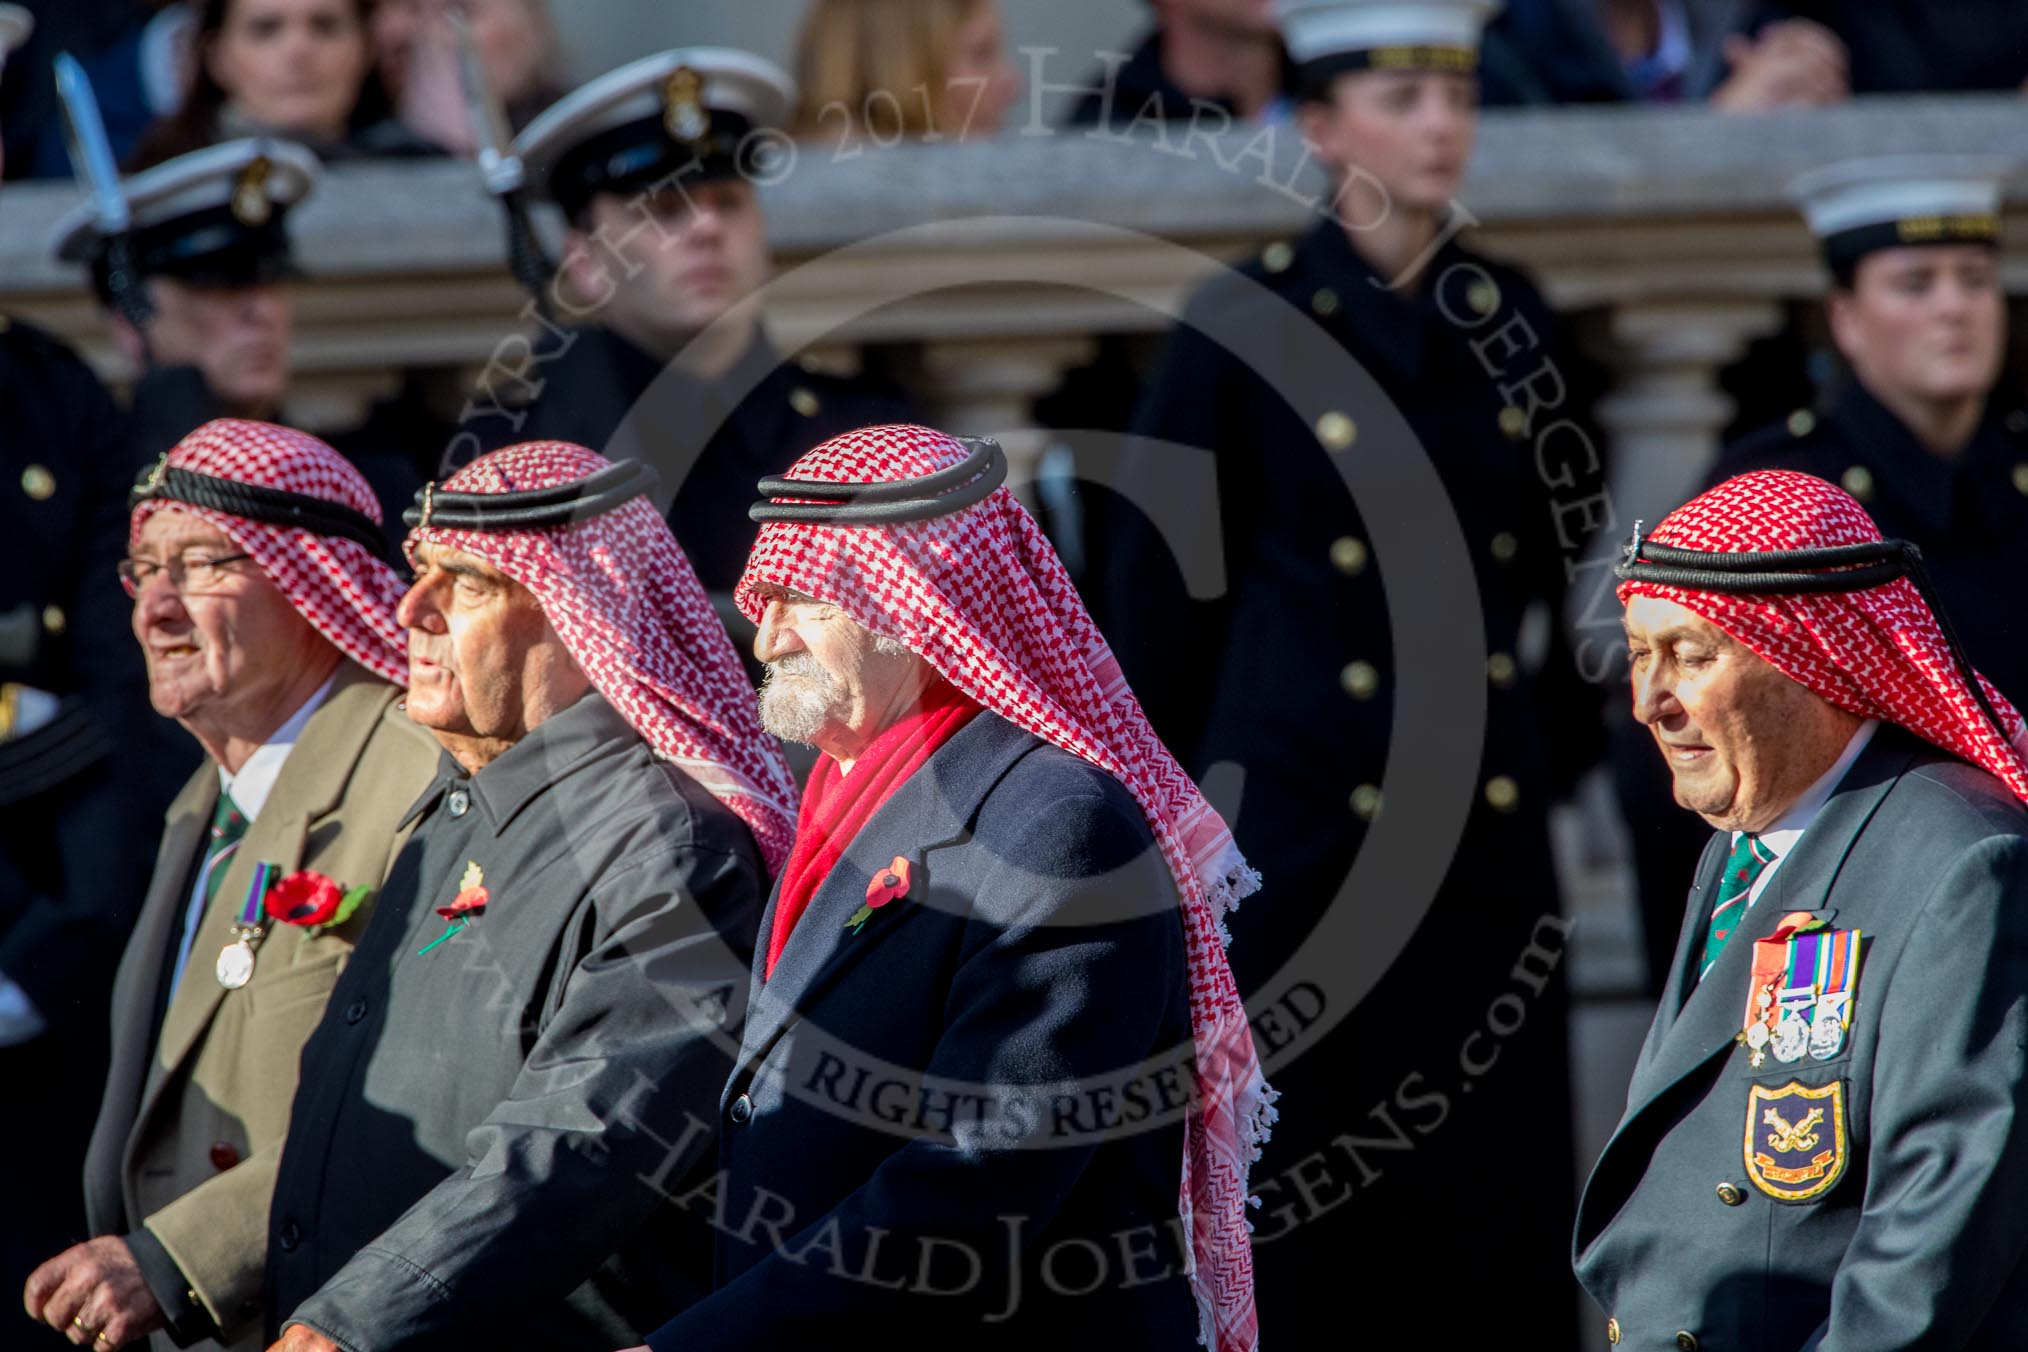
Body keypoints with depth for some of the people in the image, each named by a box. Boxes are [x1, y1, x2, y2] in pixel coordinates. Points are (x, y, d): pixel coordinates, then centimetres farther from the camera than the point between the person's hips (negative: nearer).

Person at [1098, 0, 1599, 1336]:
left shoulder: (1513, 322, 9)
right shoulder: (1245, 324, -3)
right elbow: (1160, 586, 1)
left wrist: (1564, 750, 13)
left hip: (1489, 817, 4)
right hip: (1302, 815, -4)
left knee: (1493, 1170, 2)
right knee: (1290, 1186, -1)